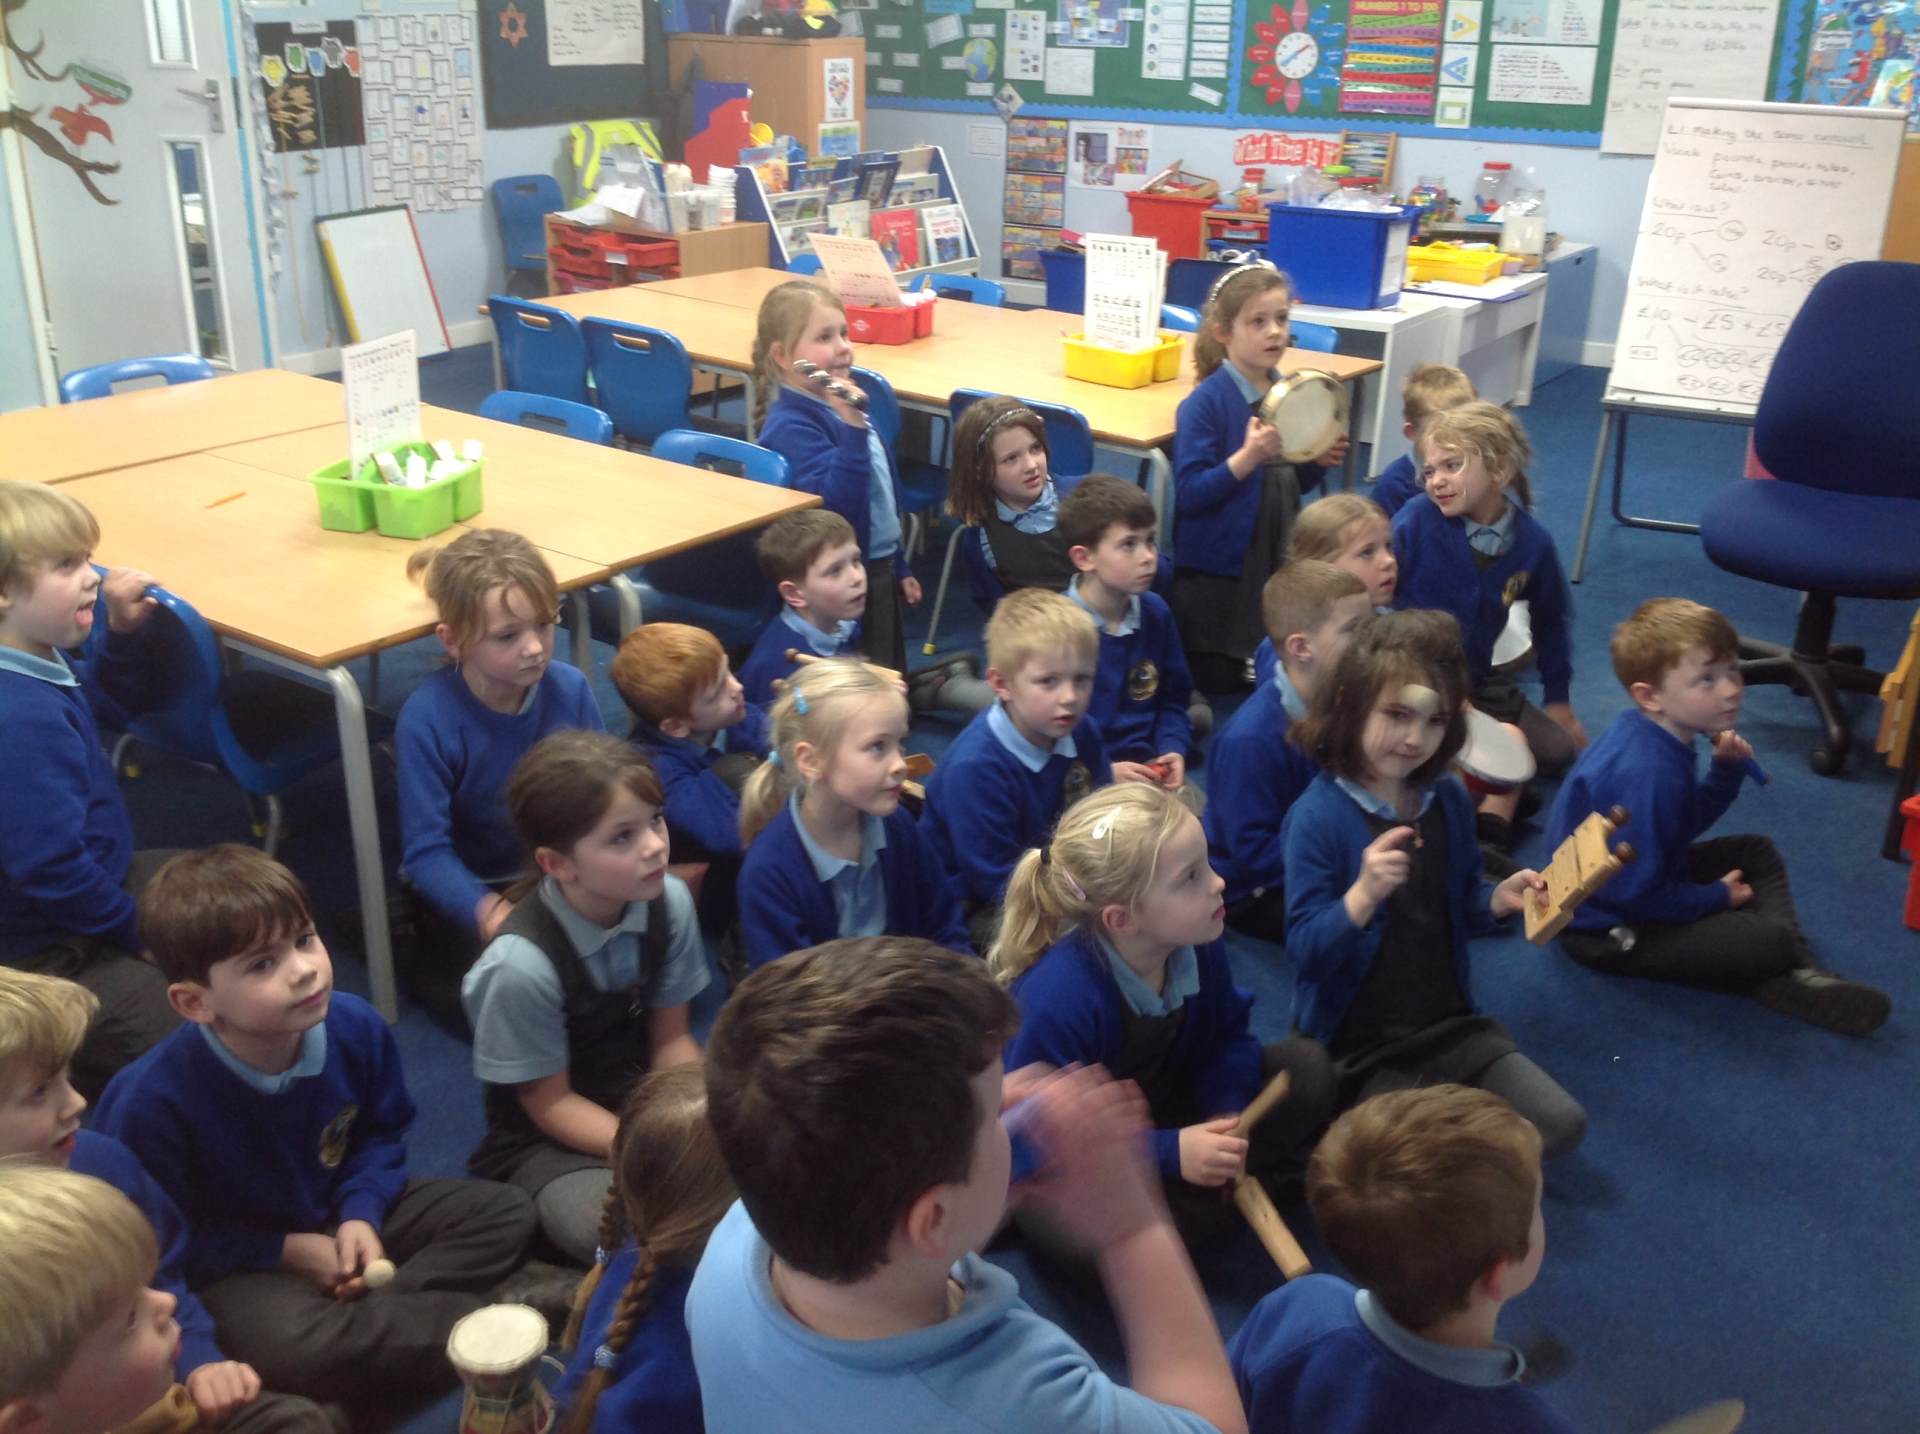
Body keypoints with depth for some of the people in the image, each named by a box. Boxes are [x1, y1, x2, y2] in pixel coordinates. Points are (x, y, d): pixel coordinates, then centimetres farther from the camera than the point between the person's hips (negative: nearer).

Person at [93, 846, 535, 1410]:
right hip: (238, 1264, -5)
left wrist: (361, 1213, -14)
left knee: (507, 1213, -4)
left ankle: (364, 1321, -17)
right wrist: (289, 1252, -16)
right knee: (293, 1348, -38)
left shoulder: (356, 1026, -16)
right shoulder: (151, 1101, -28)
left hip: (341, 1217, 5)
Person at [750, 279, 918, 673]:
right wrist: (852, 427, -41)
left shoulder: (843, 405, 8)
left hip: (878, 570, 9)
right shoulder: (792, 426, -22)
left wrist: (899, 567, 22)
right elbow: (839, 503, -33)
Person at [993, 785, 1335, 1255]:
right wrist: (1167, 1154, -34)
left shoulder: (1199, 944, -18)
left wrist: (1227, 1113, -21)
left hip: (1161, 1116, 5)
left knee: (1307, 1068, -6)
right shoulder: (1057, 1000, -36)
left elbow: (1228, 1034, -2)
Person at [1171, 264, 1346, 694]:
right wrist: (1247, 457, -33)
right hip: (1217, 566, -6)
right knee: (1216, 680, 4)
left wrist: (1318, 461, -6)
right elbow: (1189, 494, -22)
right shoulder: (1205, 403, -17)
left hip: (1277, 560, 6)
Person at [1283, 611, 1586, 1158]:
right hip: (1360, 1044, -6)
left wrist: (1499, 898, -5)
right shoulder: (1318, 815, -18)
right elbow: (1305, 950, -20)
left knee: (1562, 1125, -5)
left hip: (1450, 1023, 6)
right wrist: (1364, 894, -36)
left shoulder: (1448, 800, 2)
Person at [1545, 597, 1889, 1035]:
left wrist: (1727, 770, -4)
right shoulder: (1646, 774, -33)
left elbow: (1685, 824, 12)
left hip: (1636, 875, 11)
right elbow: (1636, 892, -29)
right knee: (1772, 940, -21)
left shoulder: (1659, 737, -2)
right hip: (1609, 930, -11)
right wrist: (1716, 897, -12)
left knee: (1756, 852, 18)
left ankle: (1795, 973, 5)